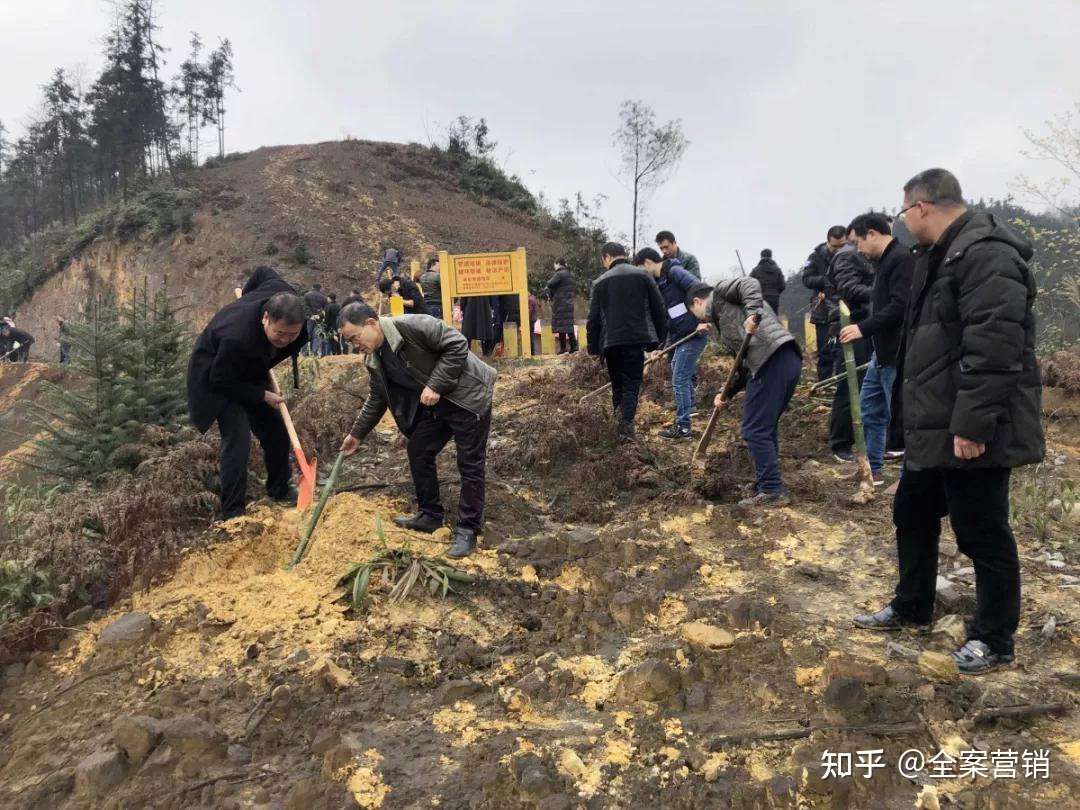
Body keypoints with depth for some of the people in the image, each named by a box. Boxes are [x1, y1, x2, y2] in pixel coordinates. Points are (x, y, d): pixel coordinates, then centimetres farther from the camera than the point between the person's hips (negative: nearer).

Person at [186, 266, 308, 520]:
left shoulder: (284, 295, -27)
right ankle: (232, 514, -6)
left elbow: (262, 272, -3)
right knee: (237, 440, -17)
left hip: (249, 370, 7)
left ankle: (280, 490, 33)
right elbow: (222, 381, -27)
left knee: (276, 432, 12)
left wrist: (246, 298, 11)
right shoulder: (237, 338, -44)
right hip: (218, 377, -7)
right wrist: (262, 396, -21)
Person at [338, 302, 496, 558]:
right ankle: (430, 515, 25)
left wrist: (436, 385, -24)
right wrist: (356, 434, 19)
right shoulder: (375, 361, 4)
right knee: (417, 450, 9)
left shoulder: (411, 326, -23)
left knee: (470, 464, -3)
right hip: (434, 403, 8)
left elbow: (457, 343, -23)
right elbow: (376, 401, 17)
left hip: (467, 395, -8)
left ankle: (468, 529, 7)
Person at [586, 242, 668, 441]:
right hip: (637, 339, -1)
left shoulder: (600, 282, 8)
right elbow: (659, 309, 5)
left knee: (617, 385, 16)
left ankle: (620, 421, 12)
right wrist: (660, 339, 12)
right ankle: (626, 424, -18)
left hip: (610, 341, 1)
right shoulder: (642, 275, 7)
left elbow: (593, 319, 8)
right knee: (632, 384, 0)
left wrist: (593, 349, 15)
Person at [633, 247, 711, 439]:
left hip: (694, 335, -10)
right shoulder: (660, 283, 17)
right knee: (685, 378, 17)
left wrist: (703, 320, -28)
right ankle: (682, 421, 28)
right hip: (679, 337, 10)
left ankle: (683, 427, 3)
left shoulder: (674, 271, -11)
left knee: (680, 380, -5)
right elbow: (663, 317, 20)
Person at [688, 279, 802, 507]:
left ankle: (772, 491, -2)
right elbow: (744, 365, 29)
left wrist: (753, 313, -22)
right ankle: (764, 486, 27)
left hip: (771, 359, -10)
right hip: (790, 359, 10)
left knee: (755, 430, -5)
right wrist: (726, 392, 22)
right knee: (766, 427, 19)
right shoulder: (723, 320, 34)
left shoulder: (719, 293, 12)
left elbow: (749, 284, -9)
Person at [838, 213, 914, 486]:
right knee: (869, 409, 18)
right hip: (882, 354, 11)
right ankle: (874, 468, 30)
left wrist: (863, 327, -22)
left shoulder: (902, 259, -16)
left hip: (897, 355, -11)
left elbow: (900, 307, -25)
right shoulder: (884, 261, 16)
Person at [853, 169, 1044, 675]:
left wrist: (973, 425, -27)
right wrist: (921, 417, 22)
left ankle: (994, 639, 20)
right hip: (933, 425, 11)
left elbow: (993, 349, -26)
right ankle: (911, 607, 37)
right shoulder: (941, 255, 16)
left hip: (971, 433, -11)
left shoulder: (986, 255, -18)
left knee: (982, 534, 3)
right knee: (912, 514, 20)